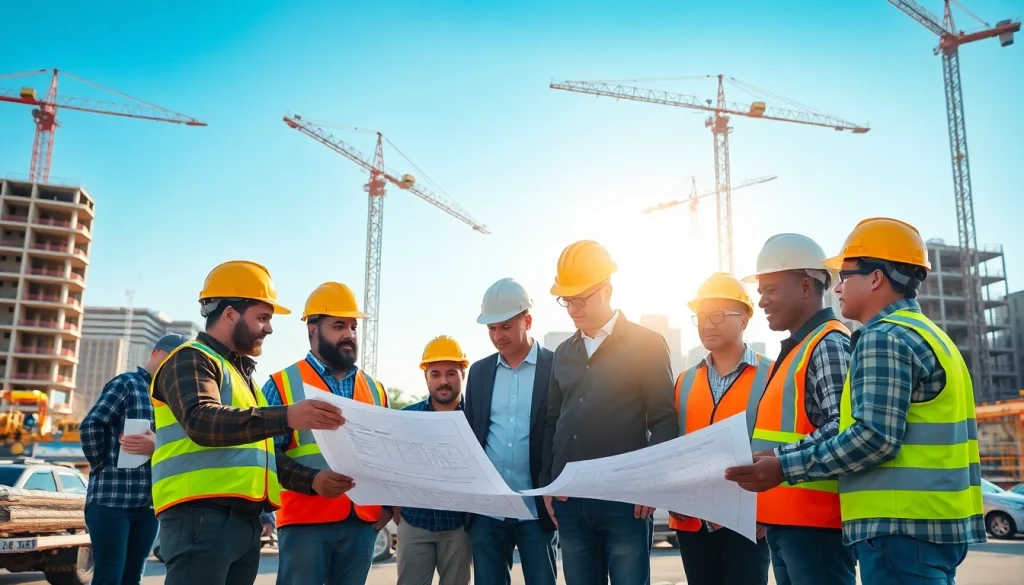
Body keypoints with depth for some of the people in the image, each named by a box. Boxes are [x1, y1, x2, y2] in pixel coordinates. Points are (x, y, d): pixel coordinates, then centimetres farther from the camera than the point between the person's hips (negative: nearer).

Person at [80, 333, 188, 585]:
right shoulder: (127, 383, -2)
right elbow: (90, 425, -11)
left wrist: (157, 445, -13)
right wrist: (101, 465, -4)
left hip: (149, 502, 6)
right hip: (112, 497, -6)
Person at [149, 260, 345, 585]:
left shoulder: (240, 373, 26)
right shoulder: (191, 361, -3)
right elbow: (202, 422, -22)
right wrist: (285, 417, -34)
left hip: (245, 521, 9)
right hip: (202, 516, -9)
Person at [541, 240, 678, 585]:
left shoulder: (647, 345, 0)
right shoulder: (563, 354, 14)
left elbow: (665, 420, -4)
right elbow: (553, 423, 16)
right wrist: (547, 483, 9)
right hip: (568, 499, 5)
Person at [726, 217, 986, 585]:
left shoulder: (883, 338, -13)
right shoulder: (929, 334, 18)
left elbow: (874, 438, -21)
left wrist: (784, 468, -18)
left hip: (902, 525, -10)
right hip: (938, 521, 10)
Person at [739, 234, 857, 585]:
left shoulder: (830, 345, -12)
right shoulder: (794, 349, 19)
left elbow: (843, 428, -23)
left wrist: (779, 457, -25)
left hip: (816, 520, -9)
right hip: (786, 519, 10)